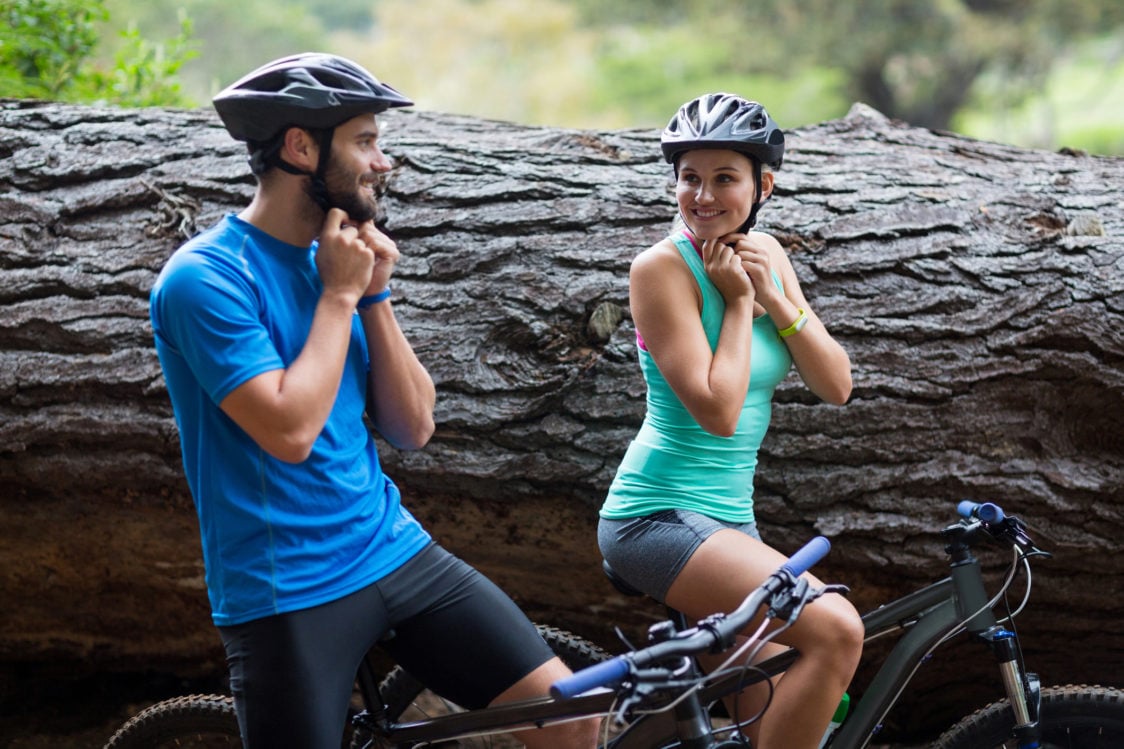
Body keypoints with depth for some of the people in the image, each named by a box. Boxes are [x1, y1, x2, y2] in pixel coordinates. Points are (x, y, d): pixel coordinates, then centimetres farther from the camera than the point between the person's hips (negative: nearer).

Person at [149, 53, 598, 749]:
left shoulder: (341, 257, 9)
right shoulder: (205, 277, -13)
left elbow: (413, 428, 6)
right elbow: (290, 430, -23)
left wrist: (375, 293, -5)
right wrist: (340, 293, -13)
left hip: (393, 552, 6)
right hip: (287, 592, -6)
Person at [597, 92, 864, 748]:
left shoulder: (765, 253, 7)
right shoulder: (662, 267, -14)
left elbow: (837, 386, 1)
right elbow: (717, 410, -21)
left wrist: (772, 296, -9)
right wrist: (737, 300, -14)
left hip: (730, 516, 8)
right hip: (661, 515, -8)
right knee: (836, 630, -26)